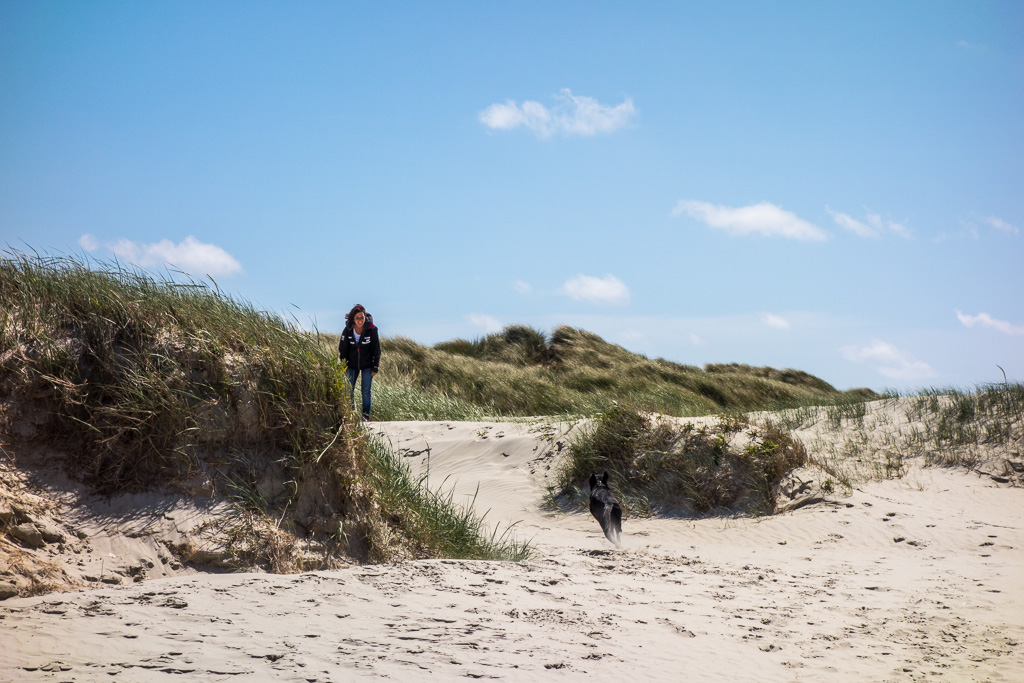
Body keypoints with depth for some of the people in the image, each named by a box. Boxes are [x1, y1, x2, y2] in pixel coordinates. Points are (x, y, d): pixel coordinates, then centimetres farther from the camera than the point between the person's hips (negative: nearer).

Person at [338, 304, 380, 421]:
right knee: (349, 391, 1)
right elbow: (343, 349, 2)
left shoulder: (372, 329, -14)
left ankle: (366, 416, 9)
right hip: (352, 365, 2)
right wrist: (343, 367, 3)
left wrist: (375, 367, -6)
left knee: (366, 391, 0)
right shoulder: (348, 330, -9)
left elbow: (376, 350, -6)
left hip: (367, 366, -2)